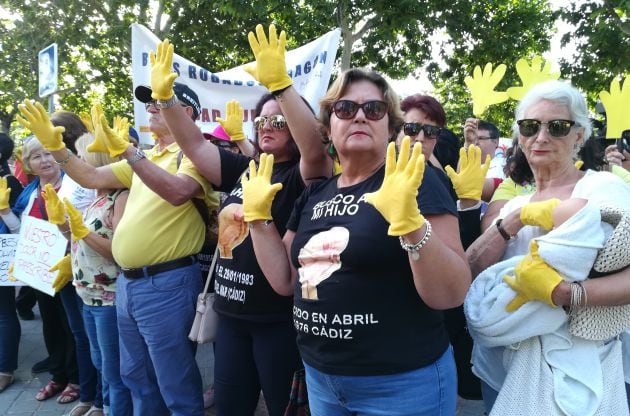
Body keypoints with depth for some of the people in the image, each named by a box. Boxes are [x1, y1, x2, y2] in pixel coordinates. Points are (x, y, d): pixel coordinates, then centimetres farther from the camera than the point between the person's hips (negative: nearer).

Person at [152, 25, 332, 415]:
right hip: (231, 313, 7)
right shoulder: (243, 169, 8)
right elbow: (194, 143, 8)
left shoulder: (302, 177, -10)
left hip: (278, 318, -6)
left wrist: (280, 83, -39)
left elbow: (315, 148, -31)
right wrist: (164, 97, -4)